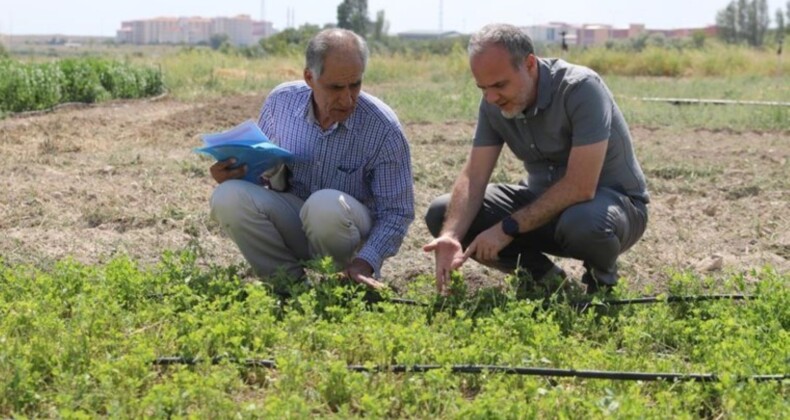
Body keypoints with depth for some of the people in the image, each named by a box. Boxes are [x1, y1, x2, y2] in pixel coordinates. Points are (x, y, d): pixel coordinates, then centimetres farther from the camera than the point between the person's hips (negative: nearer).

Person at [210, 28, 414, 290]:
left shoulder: (384, 129, -17)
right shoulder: (280, 102, -7)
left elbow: (397, 212, -13)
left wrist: (365, 262, -29)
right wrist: (233, 171, -13)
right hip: (290, 217, 3)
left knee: (326, 205, -38)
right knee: (229, 198, -25)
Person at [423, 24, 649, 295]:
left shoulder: (581, 89, -27)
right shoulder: (494, 102, -8)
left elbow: (580, 187, -32)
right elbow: (474, 176, -11)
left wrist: (507, 228, -30)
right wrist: (450, 236, -29)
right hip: (543, 201, 6)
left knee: (583, 222, -42)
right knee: (441, 214, -10)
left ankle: (601, 276, -5)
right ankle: (540, 275, 5)